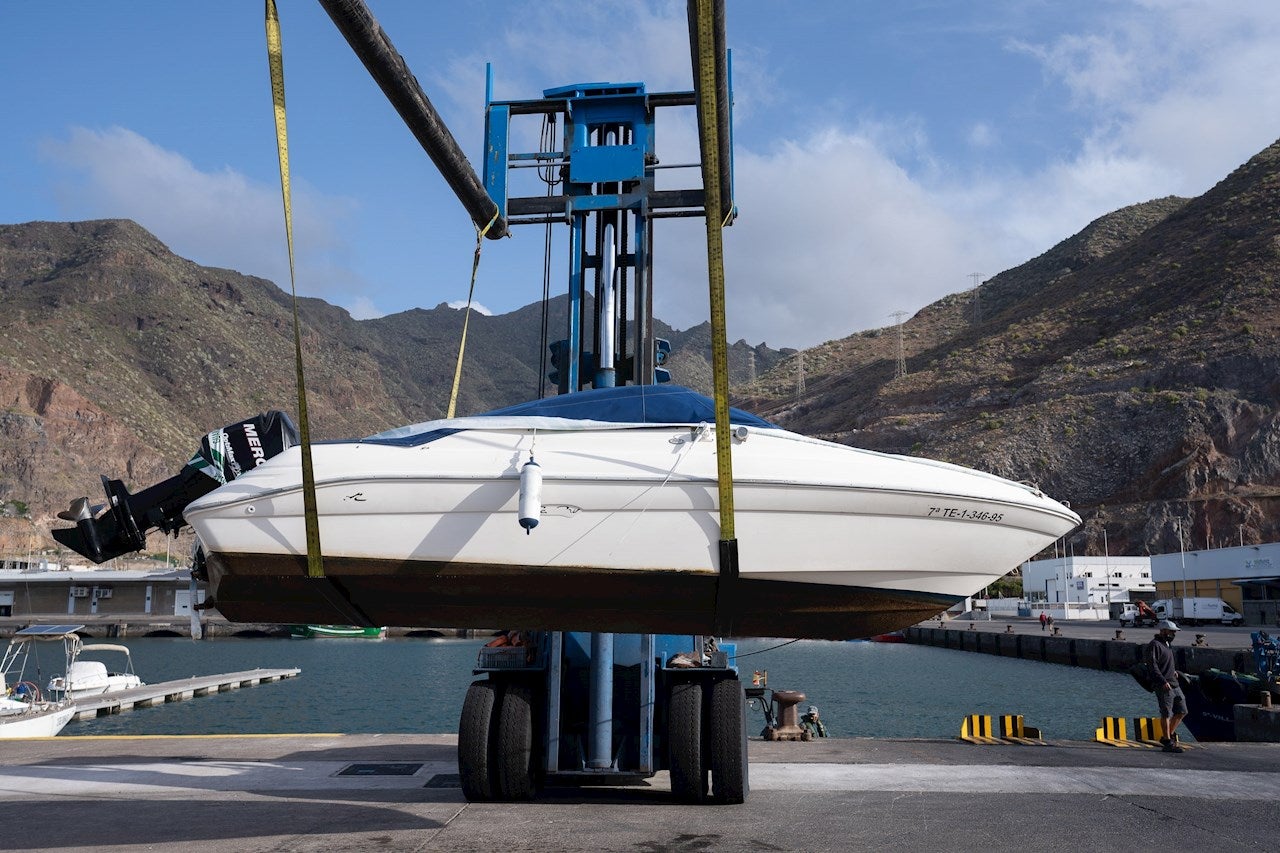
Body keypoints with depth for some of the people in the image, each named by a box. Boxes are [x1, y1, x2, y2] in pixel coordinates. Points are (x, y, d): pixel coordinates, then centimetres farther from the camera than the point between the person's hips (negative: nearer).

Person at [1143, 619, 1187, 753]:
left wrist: (1173, 671, 18)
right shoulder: (1154, 645, -12)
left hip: (1174, 685, 9)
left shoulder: (1167, 644, 19)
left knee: (1182, 711, 10)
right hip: (1164, 686, -9)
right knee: (1166, 714, -3)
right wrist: (1163, 681, -26)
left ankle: (1169, 736, 24)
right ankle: (1168, 743, 4)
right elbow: (1152, 666, -20)